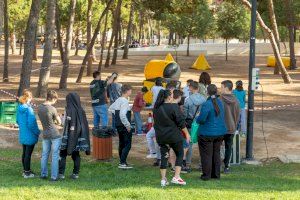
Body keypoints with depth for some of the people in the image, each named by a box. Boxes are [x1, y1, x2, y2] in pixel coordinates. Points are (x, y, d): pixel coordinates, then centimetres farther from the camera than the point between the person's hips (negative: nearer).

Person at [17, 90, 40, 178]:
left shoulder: (19, 108, 1)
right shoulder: (28, 109, -23)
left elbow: (17, 121, 12)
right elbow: (31, 124, -23)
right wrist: (37, 132, -9)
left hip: (22, 135, 8)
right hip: (30, 135, -8)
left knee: (24, 153, 18)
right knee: (28, 154, 2)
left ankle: (25, 170, 29)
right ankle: (27, 172, 9)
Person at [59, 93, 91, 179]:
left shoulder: (69, 110, -14)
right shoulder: (81, 111, 3)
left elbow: (67, 124, -17)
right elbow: (85, 125, 6)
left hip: (70, 136, -6)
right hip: (78, 136, 6)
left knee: (63, 154, 3)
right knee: (76, 155, 13)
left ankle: (61, 173, -1)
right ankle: (76, 173, 13)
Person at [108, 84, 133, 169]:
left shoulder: (118, 100, 9)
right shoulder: (125, 102, -19)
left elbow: (110, 109, 24)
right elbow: (123, 115, -29)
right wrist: (128, 125, -21)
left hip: (118, 125, 10)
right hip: (124, 127, -10)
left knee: (121, 143, 18)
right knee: (127, 145, -7)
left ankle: (122, 162, 26)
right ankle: (122, 163, -12)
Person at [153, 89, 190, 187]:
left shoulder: (156, 108, 4)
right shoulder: (174, 107, -13)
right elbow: (181, 122, -12)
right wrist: (186, 133, -2)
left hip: (160, 136, 5)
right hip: (174, 135, -5)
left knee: (164, 156, 10)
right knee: (179, 155, 10)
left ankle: (163, 179, 6)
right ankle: (176, 177, 0)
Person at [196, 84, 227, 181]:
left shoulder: (207, 104, -21)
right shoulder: (220, 102, 2)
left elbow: (201, 119, -24)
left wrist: (197, 118, -1)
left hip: (207, 134, -7)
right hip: (220, 132, 7)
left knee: (206, 155, 4)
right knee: (216, 153, 16)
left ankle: (206, 175, 7)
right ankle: (216, 174, 21)